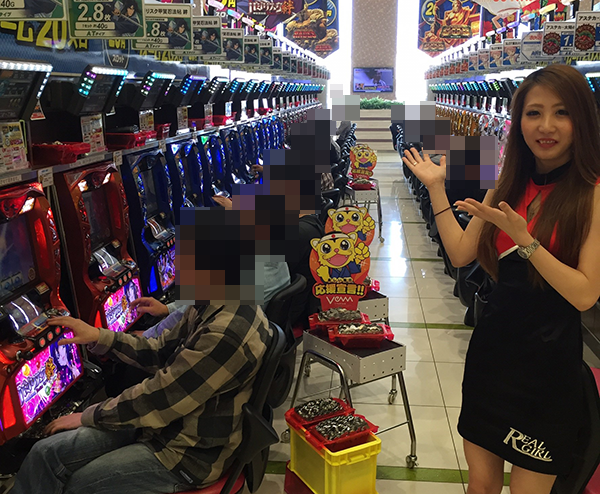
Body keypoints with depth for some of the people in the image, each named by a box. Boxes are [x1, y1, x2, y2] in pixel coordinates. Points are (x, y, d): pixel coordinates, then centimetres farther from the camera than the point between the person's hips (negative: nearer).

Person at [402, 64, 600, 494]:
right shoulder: (508, 189, 7)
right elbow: (460, 253, 6)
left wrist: (524, 239, -26)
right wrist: (436, 188, 5)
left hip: (550, 358, -5)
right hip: (492, 346, 5)